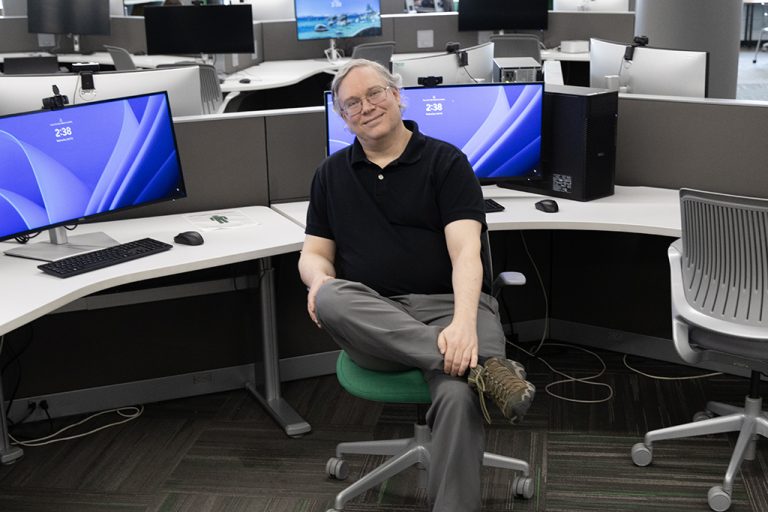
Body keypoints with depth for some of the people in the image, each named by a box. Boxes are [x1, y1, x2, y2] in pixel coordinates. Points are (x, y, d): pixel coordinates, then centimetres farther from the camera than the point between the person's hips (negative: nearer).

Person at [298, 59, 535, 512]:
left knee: (459, 395, -35)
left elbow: (465, 251, -10)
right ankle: (482, 366, -36)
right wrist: (320, 280, -11)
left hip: (449, 306, -3)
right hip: (370, 324, 3)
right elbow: (314, 253, 16)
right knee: (331, 298, -33)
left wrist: (463, 323, -29)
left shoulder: (446, 162, 3)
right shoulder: (331, 173, 16)